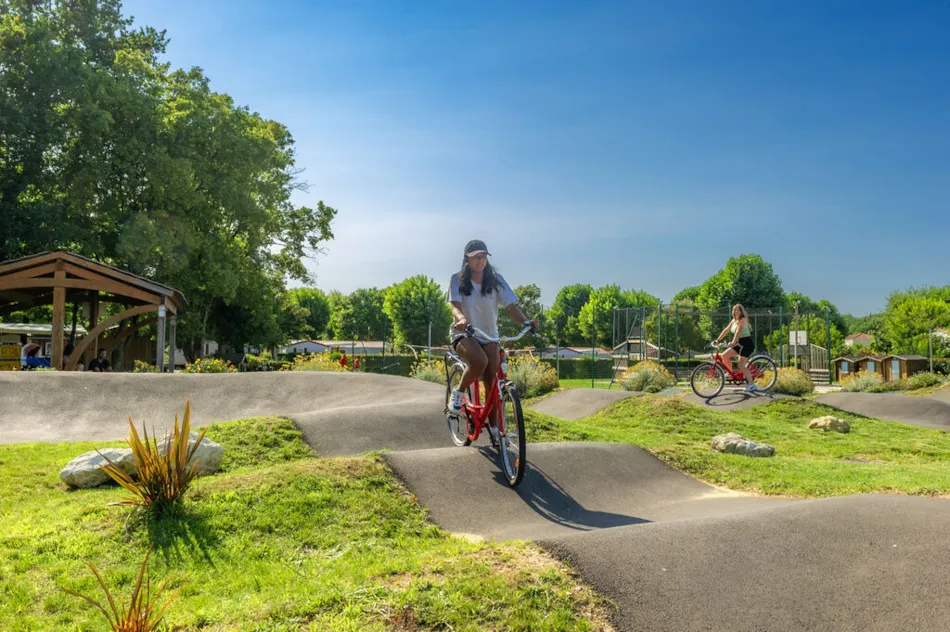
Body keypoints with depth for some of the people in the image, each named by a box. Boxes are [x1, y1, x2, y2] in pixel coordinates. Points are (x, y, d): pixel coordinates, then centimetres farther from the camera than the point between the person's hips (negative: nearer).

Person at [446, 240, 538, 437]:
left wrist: (526, 321, -31)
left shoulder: (496, 280, -2)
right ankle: (458, 392, -9)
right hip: (463, 333, -3)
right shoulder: (458, 280, -6)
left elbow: (510, 306, -11)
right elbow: (455, 306, -19)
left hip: (489, 335, 3)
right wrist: (461, 318, -43)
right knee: (479, 361, -35)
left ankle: (494, 429, 6)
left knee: (492, 384, -6)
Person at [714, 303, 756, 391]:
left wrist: (733, 342, -40)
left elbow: (738, 331, -29)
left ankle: (752, 384, -8)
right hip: (739, 343, 8)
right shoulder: (734, 321, 10)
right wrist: (717, 340, 2)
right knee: (725, 355, -1)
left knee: (741, 365, -13)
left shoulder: (743, 320, -16)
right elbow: (726, 330, 8)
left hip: (747, 343, -8)